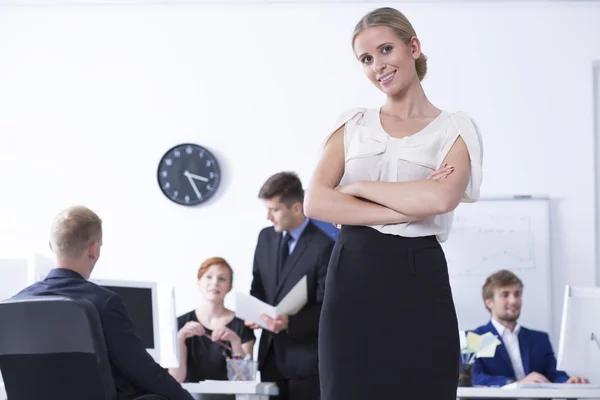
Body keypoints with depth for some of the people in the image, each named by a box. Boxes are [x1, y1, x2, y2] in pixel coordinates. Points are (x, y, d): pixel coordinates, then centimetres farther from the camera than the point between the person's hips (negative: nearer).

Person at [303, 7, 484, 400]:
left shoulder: (453, 129, 4)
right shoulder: (353, 124, 12)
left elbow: (441, 198, -17)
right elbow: (315, 202, -4)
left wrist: (358, 187, -7)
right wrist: (406, 209, -12)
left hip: (418, 283, -2)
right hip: (351, 280, 2)